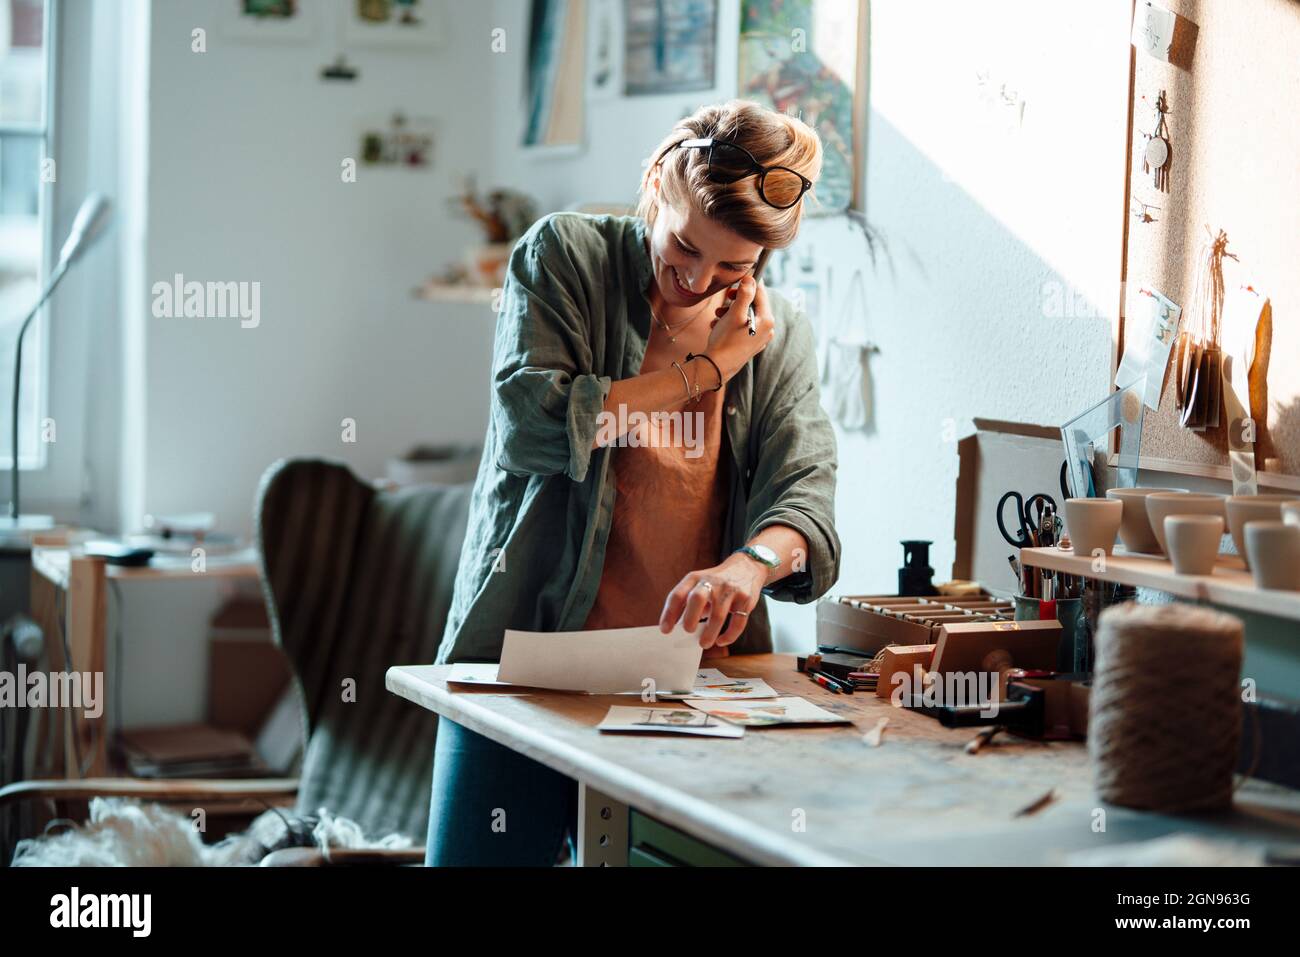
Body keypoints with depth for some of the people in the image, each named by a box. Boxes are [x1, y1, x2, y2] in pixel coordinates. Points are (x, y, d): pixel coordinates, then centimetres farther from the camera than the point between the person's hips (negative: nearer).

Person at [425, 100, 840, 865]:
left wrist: (751, 562, -27)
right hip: (523, 657, -2)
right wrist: (702, 369, -7)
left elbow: (804, 494, -4)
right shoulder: (564, 255, 1)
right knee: (478, 854, -3)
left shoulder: (780, 335, 10)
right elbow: (528, 424, -13)